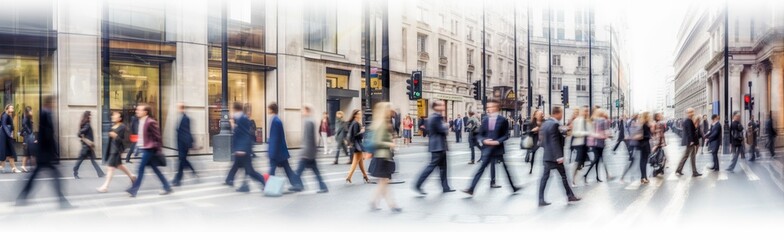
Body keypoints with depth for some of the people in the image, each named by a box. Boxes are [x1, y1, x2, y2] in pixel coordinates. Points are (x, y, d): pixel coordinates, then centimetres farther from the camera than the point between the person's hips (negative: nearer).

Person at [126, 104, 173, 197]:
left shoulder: (151, 122, -16)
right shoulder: (141, 121, 11)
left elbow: (157, 136, -14)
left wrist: (158, 149, -12)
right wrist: (138, 145, 17)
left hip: (149, 149, -9)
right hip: (143, 148, 9)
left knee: (141, 168, -7)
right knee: (155, 168, 11)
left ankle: (134, 190, -2)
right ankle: (167, 187, 17)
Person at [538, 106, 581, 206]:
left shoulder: (545, 123, 10)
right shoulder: (554, 124, -16)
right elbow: (555, 141, -21)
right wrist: (559, 156, -21)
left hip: (547, 155, 8)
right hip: (555, 156, -8)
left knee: (545, 176, 5)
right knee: (563, 175, 6)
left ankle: (541, 199, 1)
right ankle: (570, 195, 19)